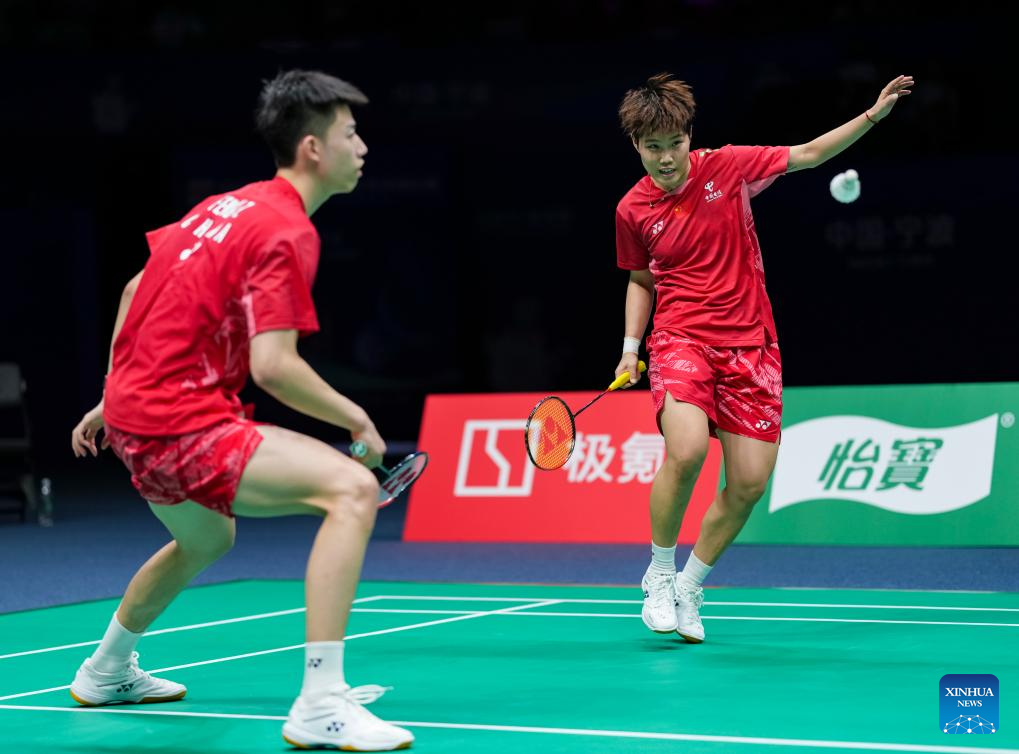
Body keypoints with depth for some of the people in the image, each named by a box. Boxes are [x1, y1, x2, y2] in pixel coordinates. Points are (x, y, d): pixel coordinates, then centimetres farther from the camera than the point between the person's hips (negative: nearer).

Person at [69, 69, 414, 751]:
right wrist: (356, 419, -8)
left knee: (207, 539, 37)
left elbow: (135, 289, 22)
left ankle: (107, 672, 58)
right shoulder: (288, 232, -14)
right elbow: (274, 365, -22)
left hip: (134, 408, 10)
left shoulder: (230, 205, 14)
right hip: (183, 421, -10)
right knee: (352, 488, -22)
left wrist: (115, 399, 29)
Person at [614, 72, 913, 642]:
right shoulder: (633, 210, 2)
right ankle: (659, 573, -5)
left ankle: (690, 586, 19)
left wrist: (874, 114, -3)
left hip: (749, 347, 1)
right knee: (686, 451, -28)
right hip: (681, 340, -1)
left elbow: (810, 154, 6)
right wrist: (631, 347, 7)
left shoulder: (728, 167, -1)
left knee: (749, 483, -4)